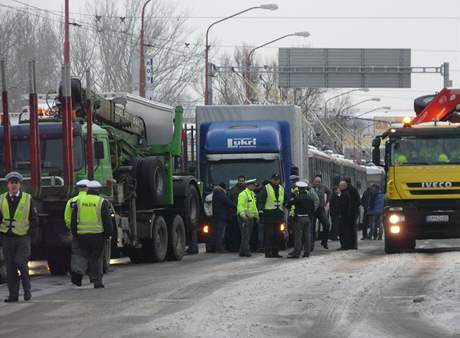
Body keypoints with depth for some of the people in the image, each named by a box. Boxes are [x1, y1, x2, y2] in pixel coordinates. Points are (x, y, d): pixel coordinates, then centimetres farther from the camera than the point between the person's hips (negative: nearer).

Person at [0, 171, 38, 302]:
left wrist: (33, 235, 0)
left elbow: (33, 219, 7)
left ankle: (27, 289, 6)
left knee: (20, 262, -14)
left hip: (23, 237, -2)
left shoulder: (27, 199, 3)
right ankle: (13, 295, 6)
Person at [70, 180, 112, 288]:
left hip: (82, 235, 2)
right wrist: (108, 234, 3)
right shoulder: (102, 202, -3)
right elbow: (107, 220, -4)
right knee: (96, 258, 5)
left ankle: (79, 272, -13)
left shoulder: (79, 201, 6)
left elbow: (73, 220, 9)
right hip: (98, 235, -2)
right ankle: (97, 282, 6)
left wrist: (75, 233, 16)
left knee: (84, 256, 12)